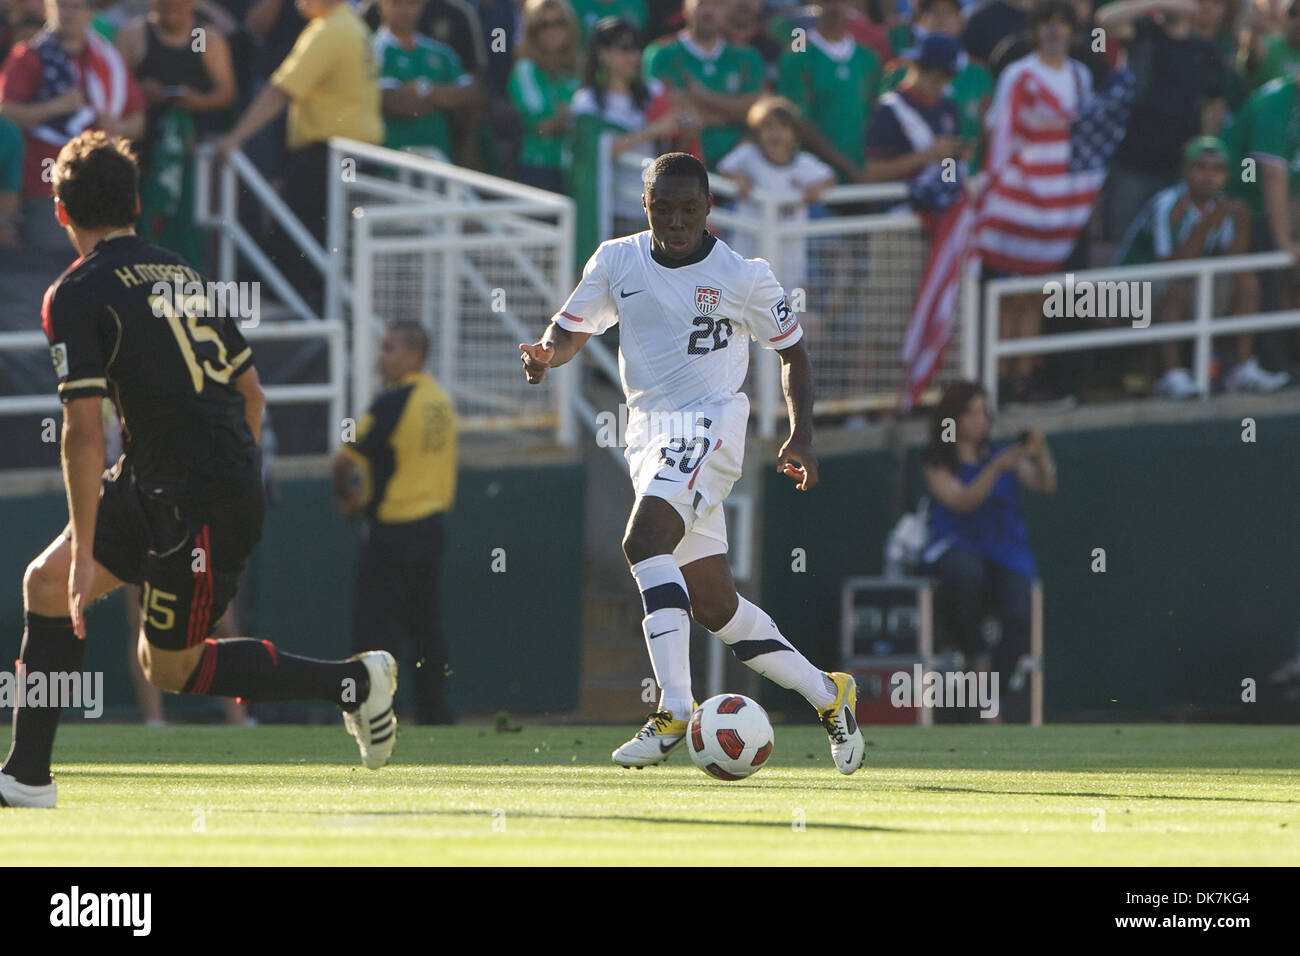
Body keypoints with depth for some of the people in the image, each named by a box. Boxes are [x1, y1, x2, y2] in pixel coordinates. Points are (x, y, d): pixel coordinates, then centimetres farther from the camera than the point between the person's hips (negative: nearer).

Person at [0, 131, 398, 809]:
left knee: (167, 666, 5)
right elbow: (251, 392, 16)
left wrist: (86, 554, -17)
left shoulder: (76, 296, -13)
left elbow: (84, 431, -20)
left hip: (202, 510, -9)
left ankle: (352, 681, 10)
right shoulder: (181, 275, 12)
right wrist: (235, 491, 28)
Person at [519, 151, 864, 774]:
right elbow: (572, 329, 14)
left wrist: (801, 436, -3)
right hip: (648, 436, 6)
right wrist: (545, 354, -10)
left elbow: (791, 350, 8)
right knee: (713, 604, 8)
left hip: (707, 426, -6)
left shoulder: (742, 277, -3)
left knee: (643, 540, -30)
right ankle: (826, 695, 23)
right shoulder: (617, 262, 7)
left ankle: (674, 711, -35)